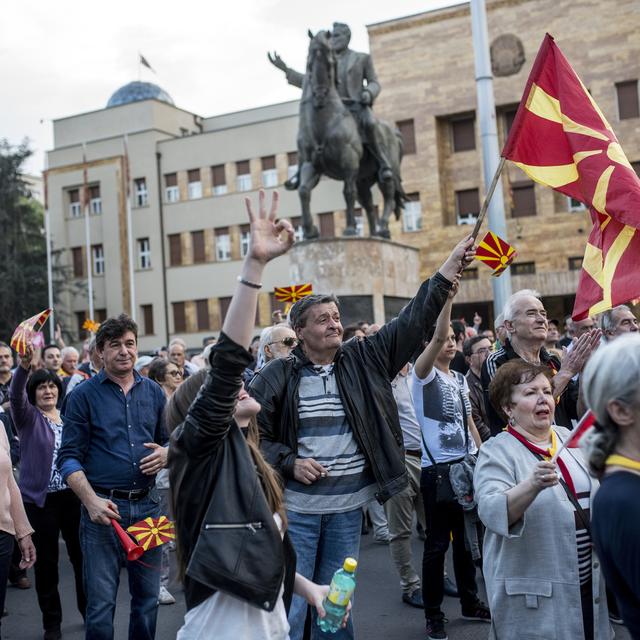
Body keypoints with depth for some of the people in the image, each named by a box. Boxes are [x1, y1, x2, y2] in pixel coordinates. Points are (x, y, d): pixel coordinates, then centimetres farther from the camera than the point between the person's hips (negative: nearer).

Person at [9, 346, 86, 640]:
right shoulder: (29, 418, -1)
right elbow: (16, 397, -23)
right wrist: (23, 366, -41)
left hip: (73, 496, 3)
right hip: (40, 499, -3)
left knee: (81, 555, 10)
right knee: (46, 563, 5)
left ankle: (89, 611, 28)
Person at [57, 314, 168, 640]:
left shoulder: (153, 392, 9)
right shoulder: (83, 396, -2)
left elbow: (169, 440, 17)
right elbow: (69, 457, -5)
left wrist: (166, 454, -7)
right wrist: (91, 500, -18)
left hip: (147, 504, 4)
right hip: (103, 506, -3)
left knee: (147, 598, 14)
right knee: (101, 604, 1)